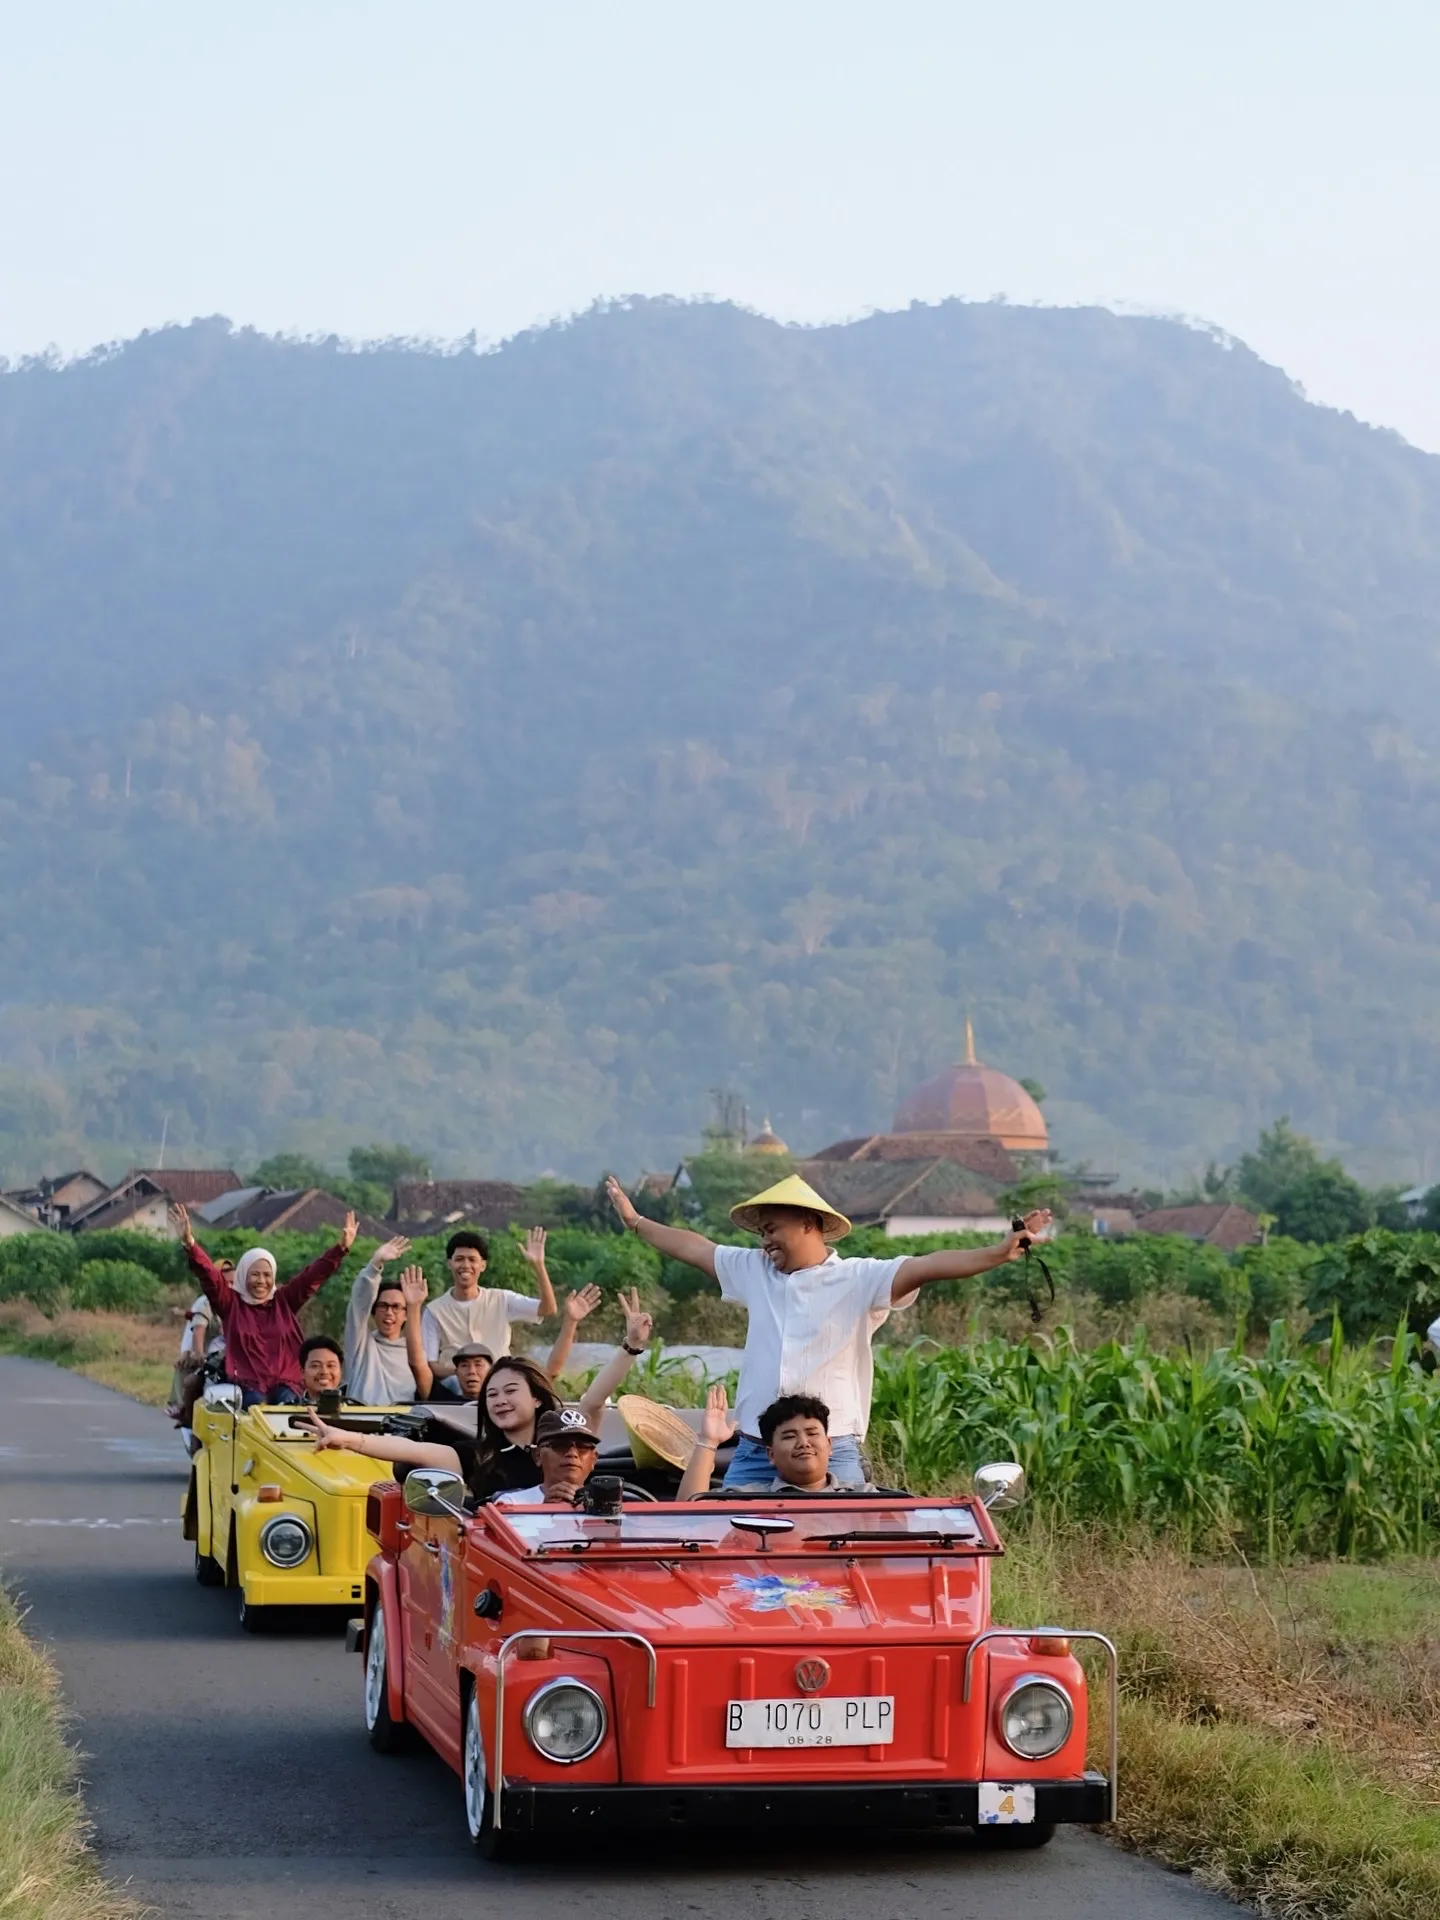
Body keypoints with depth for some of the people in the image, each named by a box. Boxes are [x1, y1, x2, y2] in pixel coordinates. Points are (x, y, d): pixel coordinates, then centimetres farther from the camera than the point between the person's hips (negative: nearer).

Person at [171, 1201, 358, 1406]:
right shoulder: (231, 1302, 9)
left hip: (286, 1383, 2)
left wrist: (341, 1248, -4)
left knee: (288, 1407, -30)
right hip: (248, 1386, -2)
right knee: (255, 1404, -33)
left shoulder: (284, 1300, 14)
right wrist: (189, 1244, -19)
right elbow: (208, 1275, -4)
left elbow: (314, 1275, 7)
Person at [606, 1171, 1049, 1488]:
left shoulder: (858, 1280, -3)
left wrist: (998, 1253, -26)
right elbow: (694, 1248, 26)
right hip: (753, 1454, 5)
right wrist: (636, 1222, 35)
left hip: (831, 1456, -5)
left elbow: (928, 1266, -14)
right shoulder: (753, 1271, 13)